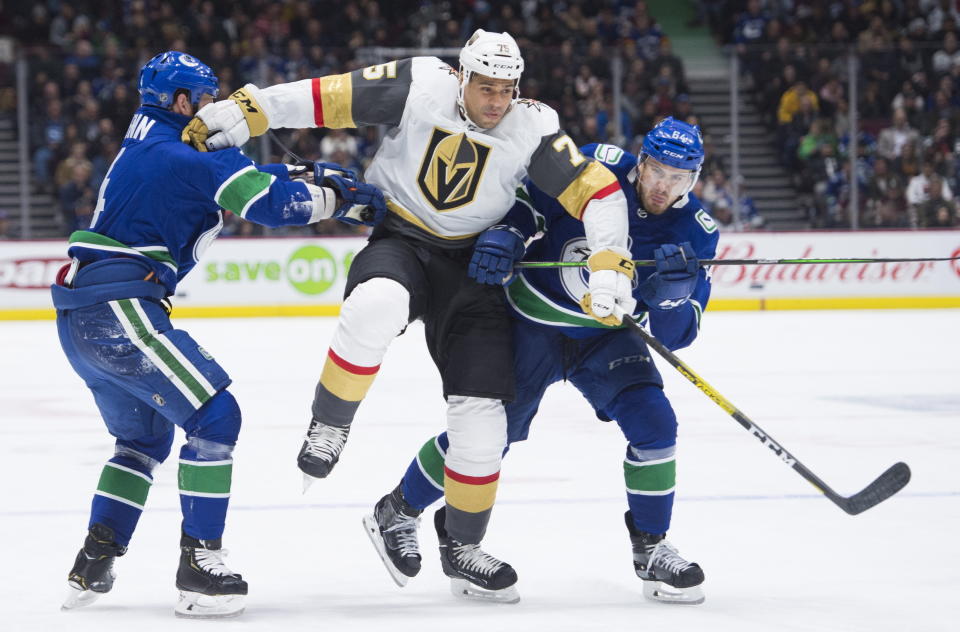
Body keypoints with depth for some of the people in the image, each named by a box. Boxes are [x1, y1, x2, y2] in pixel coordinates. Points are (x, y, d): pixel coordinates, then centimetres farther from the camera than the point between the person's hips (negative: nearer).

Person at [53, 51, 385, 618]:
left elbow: (242, 177, 24)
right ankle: (199, 566, -9)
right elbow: (270, 202, -15)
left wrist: (308, 176, 11)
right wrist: (340, 197, -2)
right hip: (118, 311, -10)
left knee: (147, 433, 23)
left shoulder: (146, 148, 21)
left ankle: (91, 569, 17)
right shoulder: (178, 151, -9)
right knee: (215, 417, -8)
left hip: (80, 317, 10)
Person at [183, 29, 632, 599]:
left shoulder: (532, 128, -11)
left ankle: (463, 545, 14)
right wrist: (244, 110, -23)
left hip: (471, 263, 2)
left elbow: (599, 190, -11)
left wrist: (610, 266, -24)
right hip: (398, 241, -2)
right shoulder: (420, 86, -15)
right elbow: (325, 97, -15)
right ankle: (330, 426, -16)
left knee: (482, 410, -4)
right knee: (375, 309, -39)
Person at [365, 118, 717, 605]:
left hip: (607, 337, 3)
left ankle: (651, 551, 2)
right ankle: (396, 513, 17)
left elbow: (676, 333, -15)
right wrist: (504, 234, -27)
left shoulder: (695, 232, -12)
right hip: (534, 322, -3)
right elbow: (528, 198, -8)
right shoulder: (594, 167, -20)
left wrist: (673, 292, -36)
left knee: (654, 423, -15)